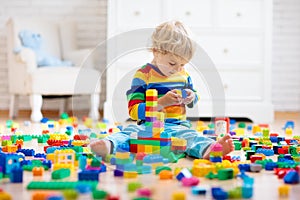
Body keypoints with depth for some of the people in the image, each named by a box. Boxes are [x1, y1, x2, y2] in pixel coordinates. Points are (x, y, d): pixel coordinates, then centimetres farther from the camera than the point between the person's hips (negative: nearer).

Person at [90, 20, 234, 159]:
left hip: (178, 126, 3)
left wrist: (191, 97, 3)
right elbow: (134, 111, -9)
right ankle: (109, 146, -64)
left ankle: (209, 149, -64)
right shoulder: (143, 75, -3)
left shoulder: (183, 74, 15)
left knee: (189, 135, -31)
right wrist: (162, 102, -21)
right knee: (131, 131, -33)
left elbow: (193, 100, 30)